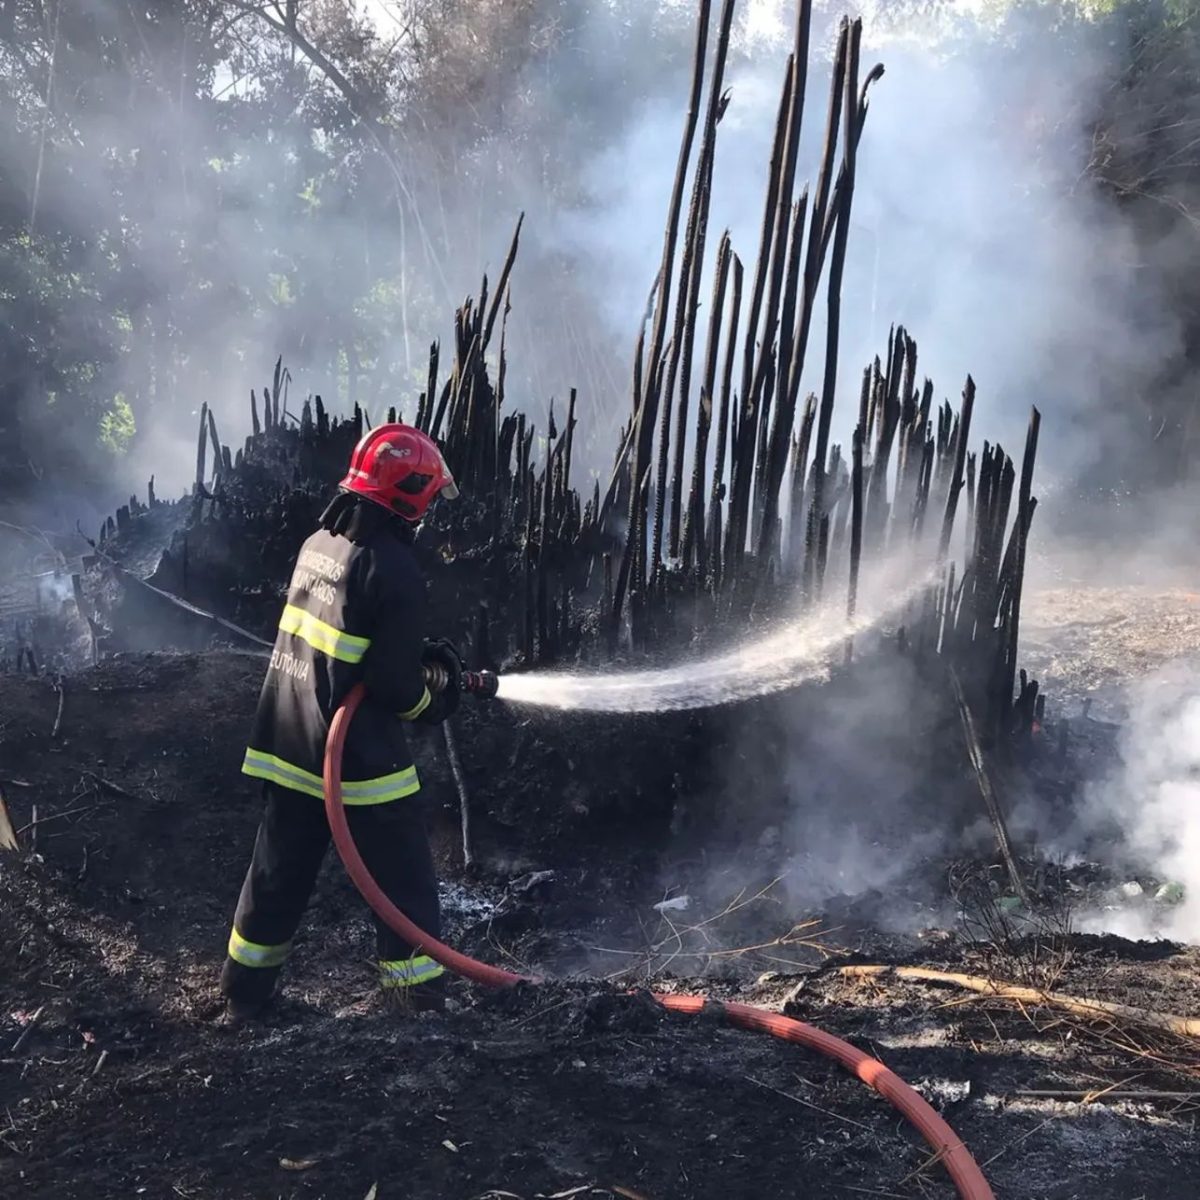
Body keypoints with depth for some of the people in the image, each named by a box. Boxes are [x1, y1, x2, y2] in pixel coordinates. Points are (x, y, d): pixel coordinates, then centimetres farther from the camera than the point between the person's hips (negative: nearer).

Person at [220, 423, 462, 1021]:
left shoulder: (317, 543, 5)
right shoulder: (393, 567, -20)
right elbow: (393, 683, -20)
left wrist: (419, 652, 10)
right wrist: (430, 704, 0)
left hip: (286, 748, 8)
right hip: (358, 759, -8)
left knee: (279, 871, 20)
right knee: (404, 880, 6)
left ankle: (245, 990, 32)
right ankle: (422, 994, 14)